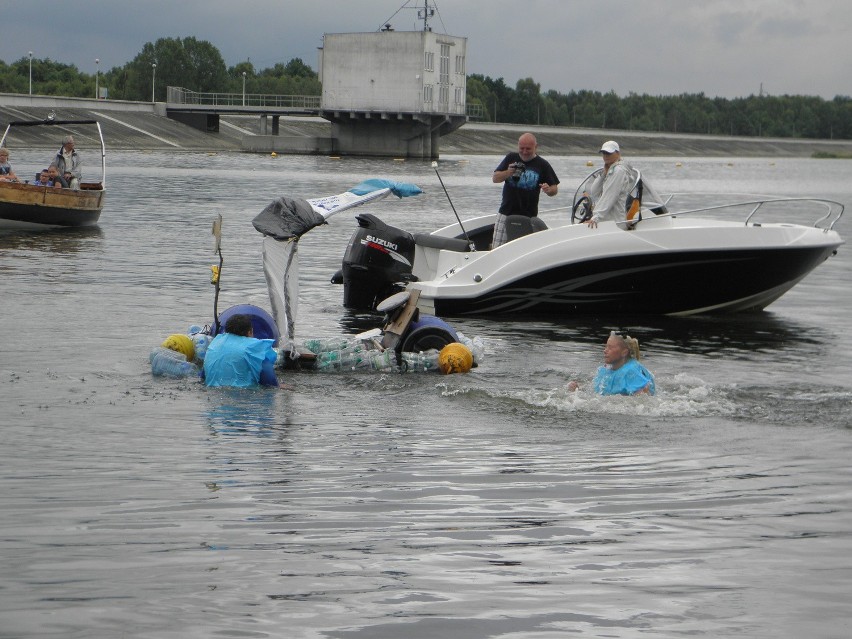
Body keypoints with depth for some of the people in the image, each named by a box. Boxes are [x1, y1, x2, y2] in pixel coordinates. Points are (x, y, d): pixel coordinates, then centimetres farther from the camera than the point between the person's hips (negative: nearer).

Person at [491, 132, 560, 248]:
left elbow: (555, 189, 4)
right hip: (506, 213, 1)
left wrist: (548, 190, -20)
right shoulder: (511, 158, 7)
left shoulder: (542, 165, 2)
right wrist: (508, 173, -16)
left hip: (529, 216, -1)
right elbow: (495, 178, 5)